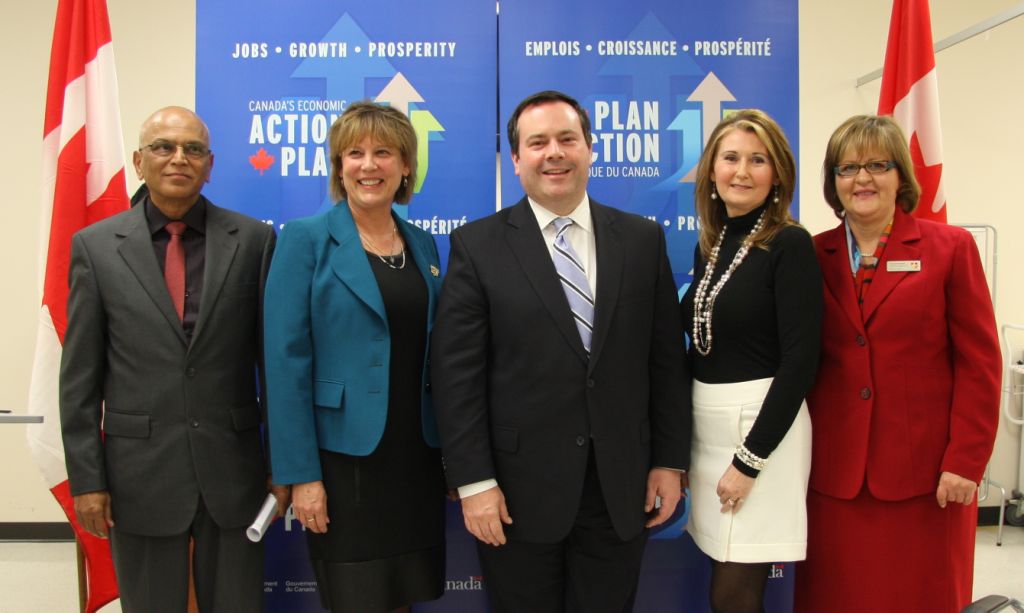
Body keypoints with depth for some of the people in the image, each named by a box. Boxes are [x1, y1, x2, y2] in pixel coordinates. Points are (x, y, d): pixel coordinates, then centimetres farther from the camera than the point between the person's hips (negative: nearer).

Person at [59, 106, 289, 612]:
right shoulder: (96, 245, 1)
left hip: (233, 470, 0)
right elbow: (80, 375, 2)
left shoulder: (253, 240, -1)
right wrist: (86, 478, -1)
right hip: (139, 474, 0)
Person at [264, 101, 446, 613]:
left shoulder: (423, 245, 9)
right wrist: (301, 473, -14)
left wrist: (452, 453, 9)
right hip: (343, 456, -5)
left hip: (416, 455, 5)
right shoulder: (306, 239, -6)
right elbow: (286, 360, -11)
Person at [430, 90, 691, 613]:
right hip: (519, 490, -2)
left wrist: (670, 461, 3)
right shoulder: (478, 246, -4)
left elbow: (666, 359, 5)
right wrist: (473, 481, -10)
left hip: (622, 488, 2)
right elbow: (456, 373, -7)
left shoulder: (643, 239, 4)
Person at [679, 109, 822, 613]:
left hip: (761, 426, -7)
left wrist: (749, 459, -17)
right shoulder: (709, 243, 8)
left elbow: (799, 360, -16)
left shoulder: (789, 245, -12)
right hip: (705, 424, 7)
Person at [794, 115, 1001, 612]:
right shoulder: (814, 256, 5)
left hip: (924, 473, -2)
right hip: (834, 473, 2)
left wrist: (965, 462, -8)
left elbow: (979, 364, -3)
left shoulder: (950, 248, -1)